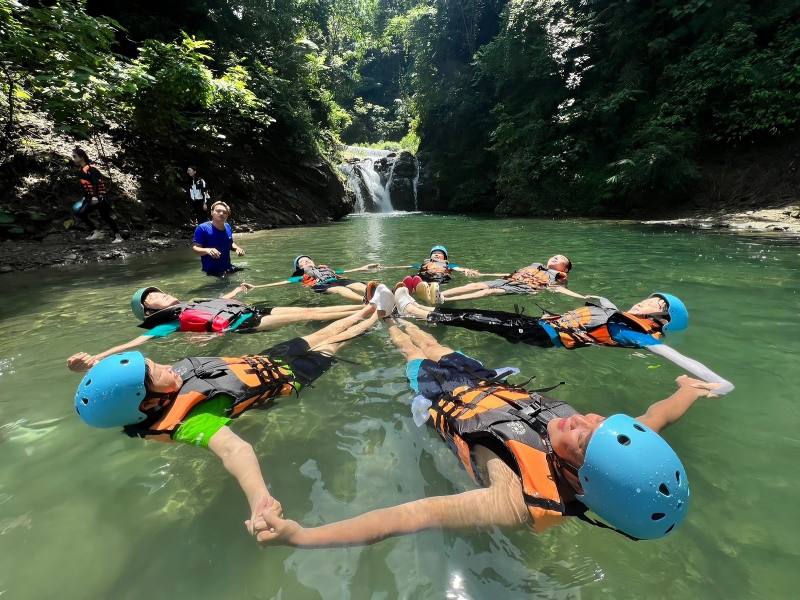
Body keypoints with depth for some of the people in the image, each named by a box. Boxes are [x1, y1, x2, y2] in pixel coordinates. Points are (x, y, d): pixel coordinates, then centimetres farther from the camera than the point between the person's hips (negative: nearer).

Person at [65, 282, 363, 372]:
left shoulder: (190, 304, 25)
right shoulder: (170, 323, 1)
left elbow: (221, 301, 39)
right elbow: (138, 341, -13)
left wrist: (238, 290, 54)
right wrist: (94, 358, -28)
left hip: (250, 310, 8)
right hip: (242, 325, -7)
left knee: (305, 308, -2)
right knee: (306, 315, -15)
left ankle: (363, 306, 2)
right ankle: (364, 313, -14)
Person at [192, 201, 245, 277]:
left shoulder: (228, 227, 9)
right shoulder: (202, 228, -9)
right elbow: (195, 248, -11)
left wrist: (237, 248, 2)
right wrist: (207, 250, -32)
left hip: (228, 268, 6)